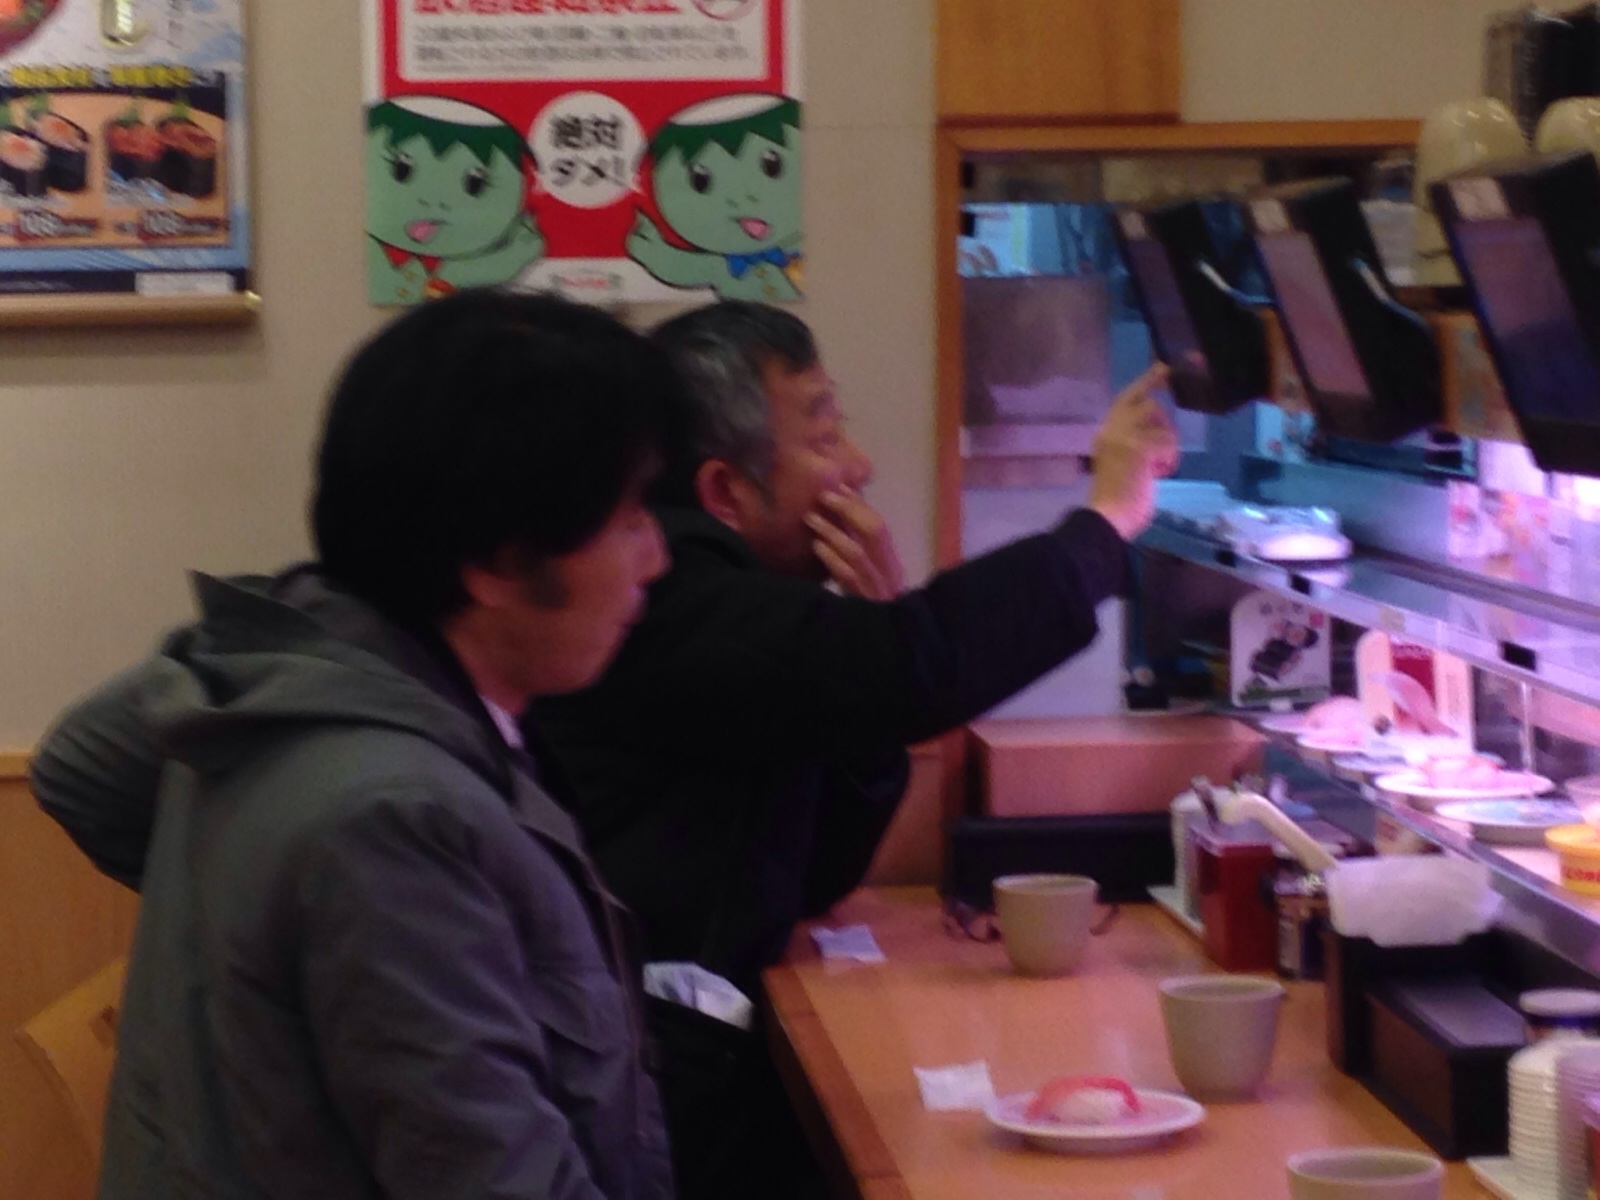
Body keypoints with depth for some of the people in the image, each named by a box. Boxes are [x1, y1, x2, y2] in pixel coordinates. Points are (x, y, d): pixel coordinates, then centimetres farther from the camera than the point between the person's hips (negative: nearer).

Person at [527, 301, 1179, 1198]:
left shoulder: (704, 591, 13)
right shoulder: (671, 602, -17)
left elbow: (813, 880, 14)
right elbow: (924, 670, -30)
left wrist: (874, 635, 0)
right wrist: (1107, 517, -13)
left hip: (686, 1069, 9)